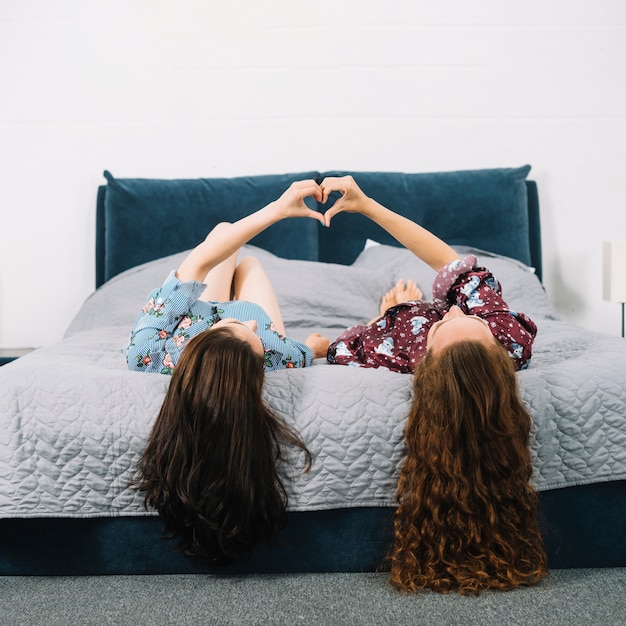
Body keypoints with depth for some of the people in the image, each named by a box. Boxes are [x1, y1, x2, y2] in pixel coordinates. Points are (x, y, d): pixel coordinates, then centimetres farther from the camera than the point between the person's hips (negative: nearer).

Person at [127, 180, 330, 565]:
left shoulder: (148, 354, -47)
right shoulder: (276, 359, -49)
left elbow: (197, 264, -41)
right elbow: (312, 347, -24)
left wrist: (276, 209, -38)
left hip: (198, 320, 1)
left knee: (223, 230, 20)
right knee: (246, 263, 27)